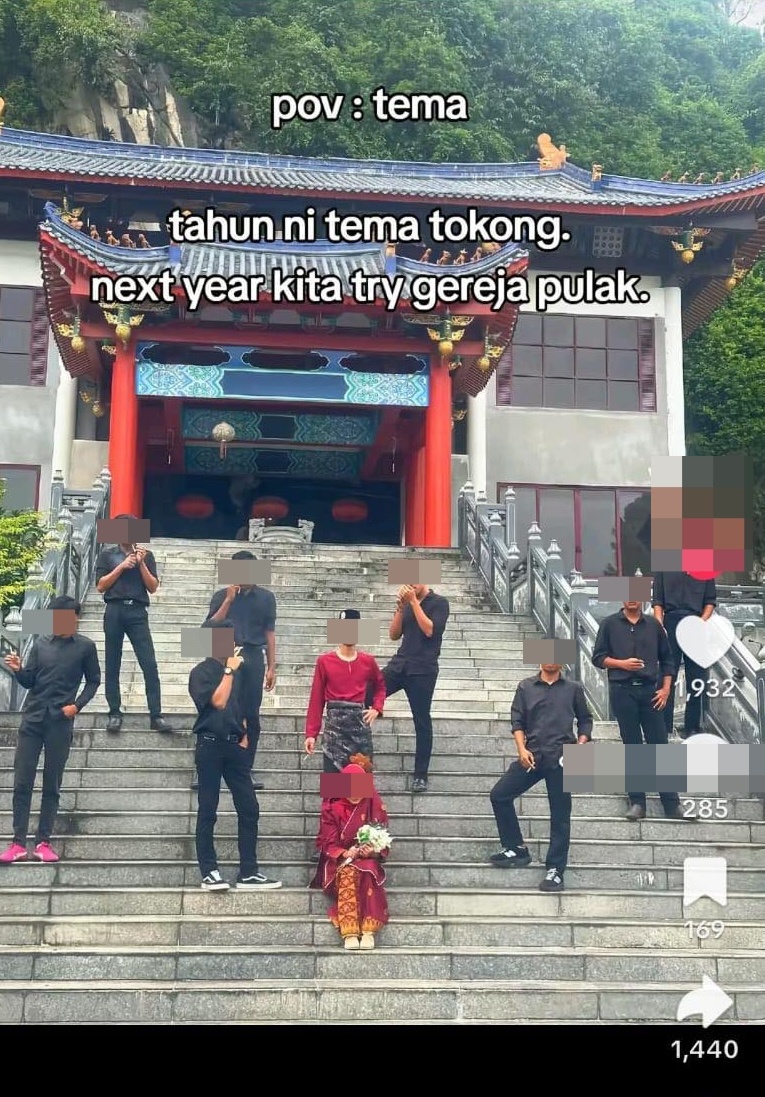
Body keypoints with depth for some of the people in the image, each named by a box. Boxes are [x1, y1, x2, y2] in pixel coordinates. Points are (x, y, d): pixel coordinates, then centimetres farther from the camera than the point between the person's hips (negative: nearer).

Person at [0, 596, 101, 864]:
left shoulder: (85, 647, 1)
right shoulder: (41, 643, 7)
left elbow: (94, 680, 8)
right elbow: (29, 682, 7)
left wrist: (78, 704, -5)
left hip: (61, 723, -2)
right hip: (32, 719, 2)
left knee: (52, 785, 3)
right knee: (22, 782, -1)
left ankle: (43, 843, 9)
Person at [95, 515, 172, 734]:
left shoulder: (146, 555, 10)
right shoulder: (107, 554, 8)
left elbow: (153, 588, 5)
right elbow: (100, 586, 1)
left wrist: (141, 563, -6)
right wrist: (121, 566, -7)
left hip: (138, 612, 0)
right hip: (114, 611, 0)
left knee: (149, 664, -7)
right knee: (112, 665, 3)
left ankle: (156, 715, -6)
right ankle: (115, 713, 11)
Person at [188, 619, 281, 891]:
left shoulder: (237, 670, 13)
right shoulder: (201, 672, -5)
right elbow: (219, 702, -19)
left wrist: (244, 735, 12)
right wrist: (229, 671, -13)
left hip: (234, 745, 6)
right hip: (210, 745, -6)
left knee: (249, 808, 2)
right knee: (208, 812, 0)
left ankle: (248, 873, 7)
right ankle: (209, 873, 8)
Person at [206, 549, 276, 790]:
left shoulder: (266, 597, 11)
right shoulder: (221, 596, 9)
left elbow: (269, 633, 11)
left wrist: (271, 667, 6)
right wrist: (229, 600, -7)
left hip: (253, 656, 1)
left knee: (251, 716, 1)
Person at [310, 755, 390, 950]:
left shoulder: (374, 806, 2)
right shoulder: (332, 808, 0)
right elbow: (327, 843, -2)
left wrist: (372, 851, -20)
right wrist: (344, 853, -22)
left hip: (367, 859, 1)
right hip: (339, 860, -1)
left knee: (369, 871, -35)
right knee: (348, 873, -36)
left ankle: (368, 930, -38)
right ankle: (349, 932, -42)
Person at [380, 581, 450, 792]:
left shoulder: (439, 603, -2)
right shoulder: (408, 603, 14)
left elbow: (430, 630, -16)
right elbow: (394, 635, 11)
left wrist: (414, 602, -13)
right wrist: (400, 607, -2)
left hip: (423, 670, -5)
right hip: (400, 664, 5)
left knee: (422, 722, 1)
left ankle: (421, 776, 8)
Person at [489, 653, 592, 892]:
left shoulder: (573, 689, 9)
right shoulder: (526, 687, 10)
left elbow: (585, 720, 14)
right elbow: (517, 720, 6)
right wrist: (522, 749, -7)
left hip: (561, 758, -2)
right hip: (533, 755, 2)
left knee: (560, 816, -1)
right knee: (499, 795, 0)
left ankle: (555, 871, 7)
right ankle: (517, 849, 14)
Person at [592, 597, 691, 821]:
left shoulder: (653, 624, 8)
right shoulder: (609, 624, 3)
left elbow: (666, 658, 12)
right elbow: (598, 657, 3)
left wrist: (665, 689, 3)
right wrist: (621, 663, -13)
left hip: (650, 690, 1)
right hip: (622, 691, -1)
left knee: (659, 745, 1)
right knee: (632, 746, 4)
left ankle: (672, 804, 5)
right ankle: (637, 802, 11)